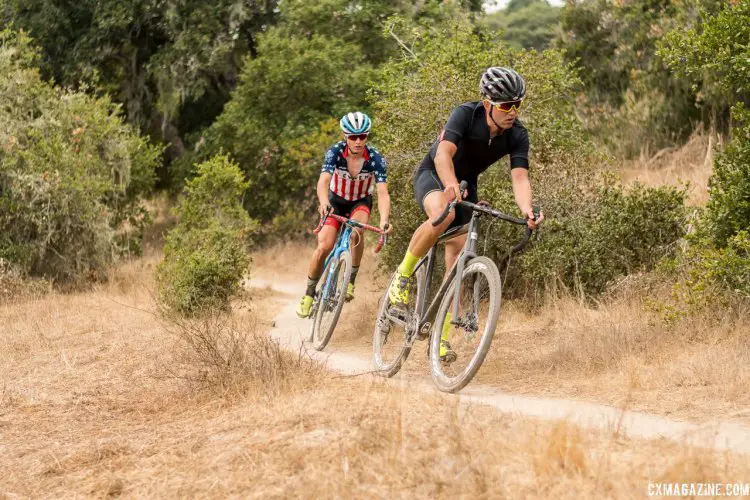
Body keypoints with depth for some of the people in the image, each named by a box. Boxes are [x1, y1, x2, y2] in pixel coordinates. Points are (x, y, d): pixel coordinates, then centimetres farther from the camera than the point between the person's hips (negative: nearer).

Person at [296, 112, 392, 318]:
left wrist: (384, 219, -52)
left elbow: (383, 192, -34)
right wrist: (323, 202, -61)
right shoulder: (335, 152, -26)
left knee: (356, 230, -34)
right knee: (324, 247, -17)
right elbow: (323, 180, -39)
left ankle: (350, 280, -17)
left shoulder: (376, 159, -26)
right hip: (336, 201, 0)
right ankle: (309, 294, 4)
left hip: (360, 202, 0)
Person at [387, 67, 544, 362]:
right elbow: (443, 154, -41)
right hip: (433, 175, -4)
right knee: (443, 214, -39)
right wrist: (451, 186, -61)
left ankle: (442, 337, 3)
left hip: (466, 185, 4)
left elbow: (520, 177, -29)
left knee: (457, 262, -4)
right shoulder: (466, 114, -28)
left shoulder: (517, 136, -18)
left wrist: (526, 209, -50)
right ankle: (403, 276, -19)